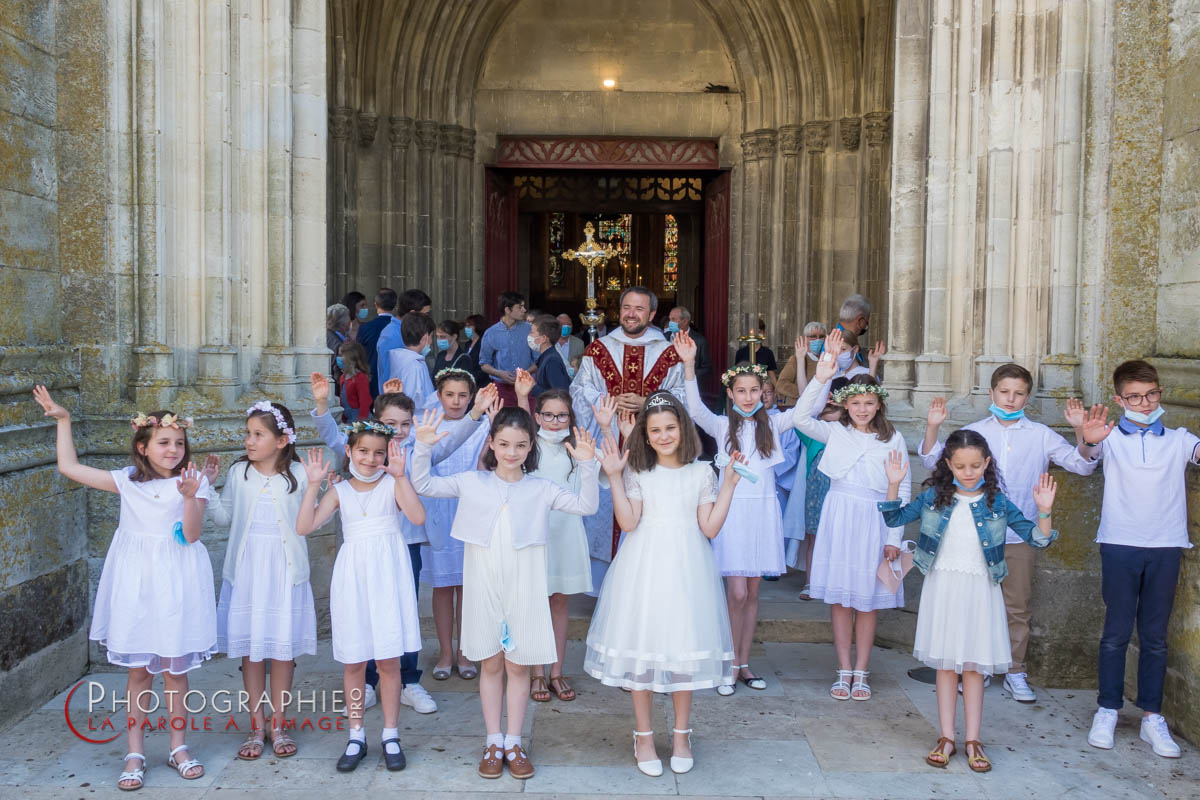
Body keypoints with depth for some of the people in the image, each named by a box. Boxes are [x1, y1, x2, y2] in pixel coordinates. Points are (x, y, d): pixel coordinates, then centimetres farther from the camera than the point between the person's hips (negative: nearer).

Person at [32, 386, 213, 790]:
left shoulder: (193, 482, -4)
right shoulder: (127, 481, 3)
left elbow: (191, 535, -12)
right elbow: (69, 467, 6)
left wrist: (189, 497, -27)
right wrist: (63, 420, 6)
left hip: (175, 582, -2)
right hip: (135, 580, 2)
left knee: (175, 670, 7)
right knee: (137, 672, 7)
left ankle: (178, 747, 23)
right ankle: (134, 754, 19)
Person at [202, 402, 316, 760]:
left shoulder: (297, 475, -3)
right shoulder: (238, 472, 2)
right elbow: (223, 518, 6)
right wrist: (206, 486, -1)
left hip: (284, 572, -2)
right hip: (246, 571, 2)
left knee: (283, 647, 6)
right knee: (250, 648, 7)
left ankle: (278, 725, 20)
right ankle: (256, 727, 19)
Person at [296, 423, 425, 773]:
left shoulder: (392, 484, 0)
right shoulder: (339, 491, 5)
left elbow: (417, 517, -18)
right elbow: (304, 526, -6)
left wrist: (400, 475, -23)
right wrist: (313, 485, -13)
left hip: (387, 576, -2)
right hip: (353, 577, 2)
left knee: (388, 661, 4)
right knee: (353, 662, 10)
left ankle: (390, 736, 19)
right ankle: (356, 737, 25)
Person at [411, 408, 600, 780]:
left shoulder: (540, 489, 2)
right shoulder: (472, 482, 3)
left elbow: (585, 506, -3)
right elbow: (423, 485, 5)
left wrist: (586, 465, -15)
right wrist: (423, 449, -9)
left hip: (523, 586, 0)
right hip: (483, 585, 0)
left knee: (518, 665, 7)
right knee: (491, 663, 10)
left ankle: (513, 742, 21)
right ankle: (493, 741, 23)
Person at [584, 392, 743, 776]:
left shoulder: (701, 473, 4)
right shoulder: (637, 472, 1)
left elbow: (710, 528, -1)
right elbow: (628, 521, -11)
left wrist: (729, 485, -6)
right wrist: (614, 477, -14)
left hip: (686, 570, 1)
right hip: (645, 569, -1)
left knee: (685, 647, 6)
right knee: (642, 647, 4)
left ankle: (681, 735, 24)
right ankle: (644, 736, 20)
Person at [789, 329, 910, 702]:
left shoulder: (893, 439, 2)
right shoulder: (835, 433, 3)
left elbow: (903, 490, 3)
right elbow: (801, 417, -14)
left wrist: (894, 537, -1)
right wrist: (821, 378, -23)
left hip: (875, 521, 0)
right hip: (839, 518, 0)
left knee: (867, 601, 7)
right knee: (840, 600, 5)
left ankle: (861, 673, 19)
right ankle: (843, 672, 16)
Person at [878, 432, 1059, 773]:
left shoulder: (997, 502, -4)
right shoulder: (934, 497, -2)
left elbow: (1036, 538, -2)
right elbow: (894, 519, 4)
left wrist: (1044, 511, -19)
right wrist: (894, 486, -9)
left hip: (979, 590, -1)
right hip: (942, 587, 1)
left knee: (973, 666, 7)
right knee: (946, 664, 9)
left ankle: (973, 740, 18)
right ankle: (946, 738, 18)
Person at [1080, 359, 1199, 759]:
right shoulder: (1111, 438, 2)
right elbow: (1091, 454, -17)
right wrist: (1089, 441, -42)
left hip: (1166, 547, 2)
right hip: (1120, 545, -2)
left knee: (1156, 636, 8)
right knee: (1116, 632, 4)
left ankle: (1152, 717, 17)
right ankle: (1107, 711, 14)